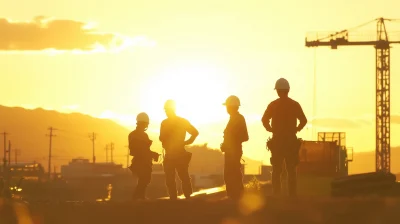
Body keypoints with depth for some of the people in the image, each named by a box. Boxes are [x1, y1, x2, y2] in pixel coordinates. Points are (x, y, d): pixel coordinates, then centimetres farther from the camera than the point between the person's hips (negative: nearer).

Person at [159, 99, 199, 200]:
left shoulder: (182, 121, -1)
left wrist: (186, 142, -2)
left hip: (180, 154, -3)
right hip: (169, 155, 3)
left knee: (184, 177, -5)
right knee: (169, 179, 3)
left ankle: (188, 198, -6)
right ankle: (173, 199, 5)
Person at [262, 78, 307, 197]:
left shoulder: (273, 105, -1)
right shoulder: (295, 105, 1)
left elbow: (264, 120, -10)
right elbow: (303, 120, -7)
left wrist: (270, 129, 5)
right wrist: (296, 129, 6)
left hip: (277, 141, 0)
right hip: (291, 141, 0)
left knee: (276, 171, 5)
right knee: (291, 171, 5)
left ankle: (276, 196, -1)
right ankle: (292, 195, 0)